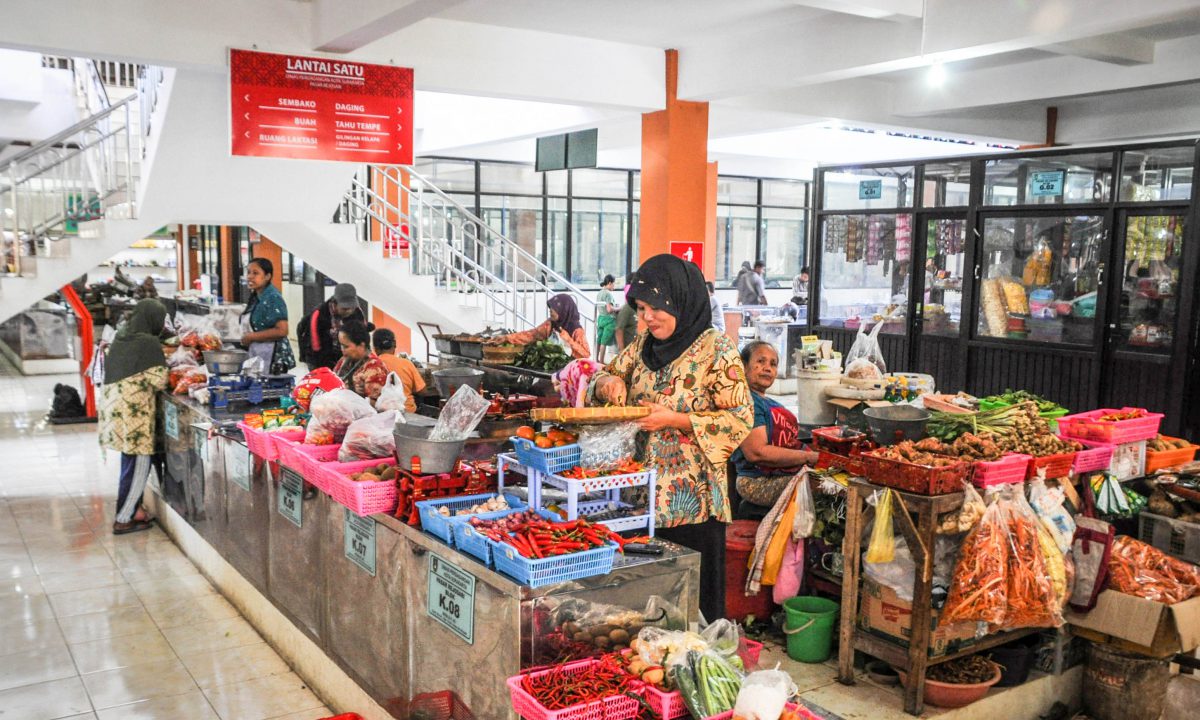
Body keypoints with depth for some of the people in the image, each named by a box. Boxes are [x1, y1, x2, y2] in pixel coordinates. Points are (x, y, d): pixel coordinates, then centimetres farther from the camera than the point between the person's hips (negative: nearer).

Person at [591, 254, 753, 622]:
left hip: (693, 496, -6)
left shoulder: (716, 350, -10)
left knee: (694, 598, 4)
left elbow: (740, 419, -13)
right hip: (644, 491, 6)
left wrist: (676, 420, -20)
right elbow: (604, 374, 19)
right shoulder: (644, 344, 8)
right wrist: (610, 382, -5)